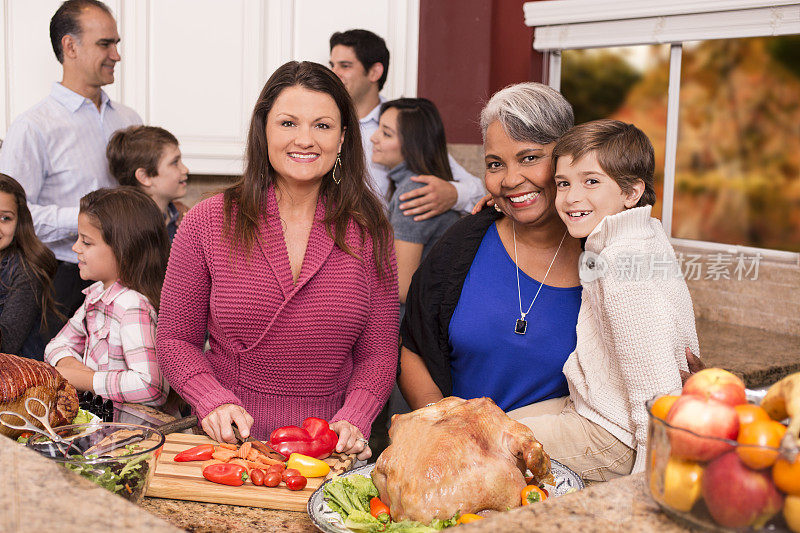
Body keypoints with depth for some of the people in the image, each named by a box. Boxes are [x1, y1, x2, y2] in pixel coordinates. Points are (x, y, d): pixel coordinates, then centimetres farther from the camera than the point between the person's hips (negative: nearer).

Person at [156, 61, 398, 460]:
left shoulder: (368, 232, 6)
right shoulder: (208, 222, 3)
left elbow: (378, 353, 9)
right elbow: (175, 338, 8)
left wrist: (352, 420, -9)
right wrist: (214, 400, -9)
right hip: (230, 441, -1)